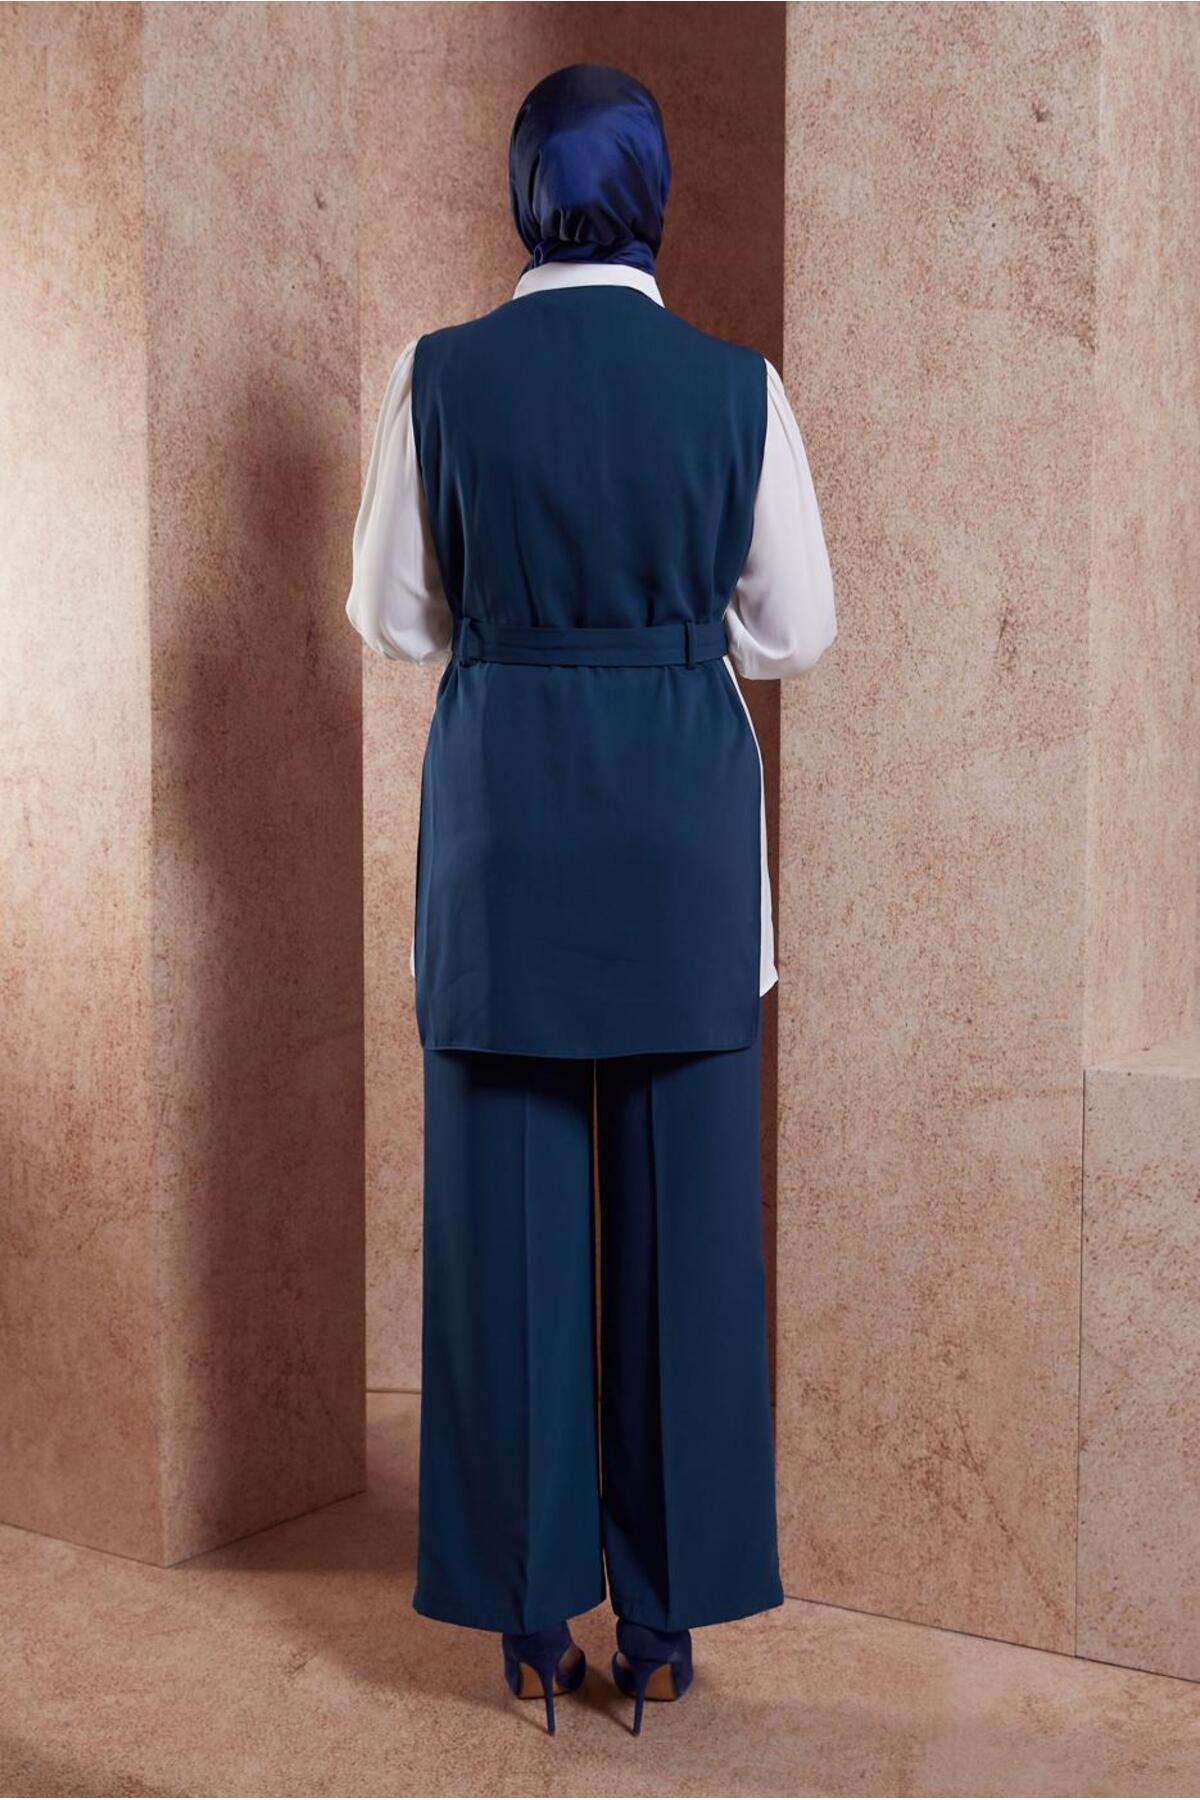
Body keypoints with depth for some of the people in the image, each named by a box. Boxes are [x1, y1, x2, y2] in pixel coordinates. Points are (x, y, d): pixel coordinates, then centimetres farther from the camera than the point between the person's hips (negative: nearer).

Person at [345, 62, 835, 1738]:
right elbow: (796, 629, 3)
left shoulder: (441, 373, -4)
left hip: (501, 811, 0)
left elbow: (391, 613, 4)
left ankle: (531, 1615, 17)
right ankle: (665, 1616, 17)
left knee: (508, 1224, 8)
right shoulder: (736, 384, -3)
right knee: (682, 1223, 8)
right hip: (683, 815, 0)